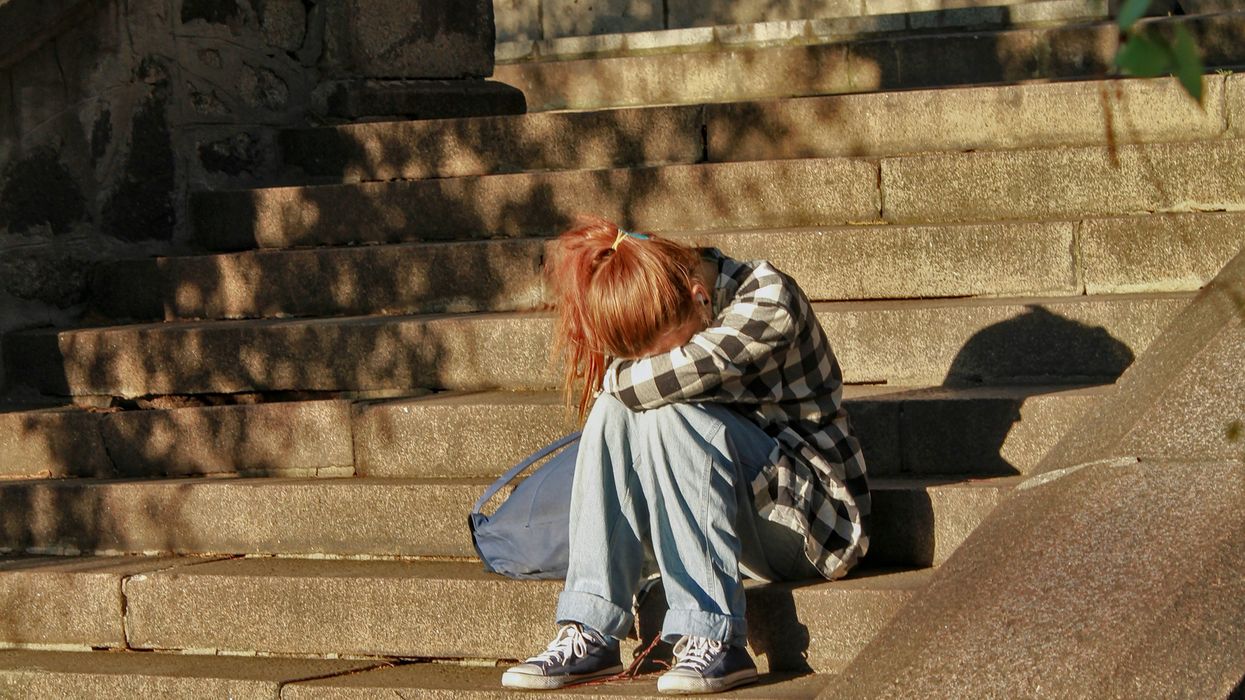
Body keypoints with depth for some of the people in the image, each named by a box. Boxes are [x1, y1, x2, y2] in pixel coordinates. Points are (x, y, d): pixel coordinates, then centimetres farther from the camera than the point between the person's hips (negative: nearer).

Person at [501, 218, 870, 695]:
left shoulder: (768, 299, -19)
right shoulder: (661, 324, 1)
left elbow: (672, 376, -30)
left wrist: (617, 378, -13)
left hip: (812, 518, -6)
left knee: (667, 415, -28)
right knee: (614, 410, -17)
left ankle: (712, 636, -31)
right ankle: (590, 635, -23)